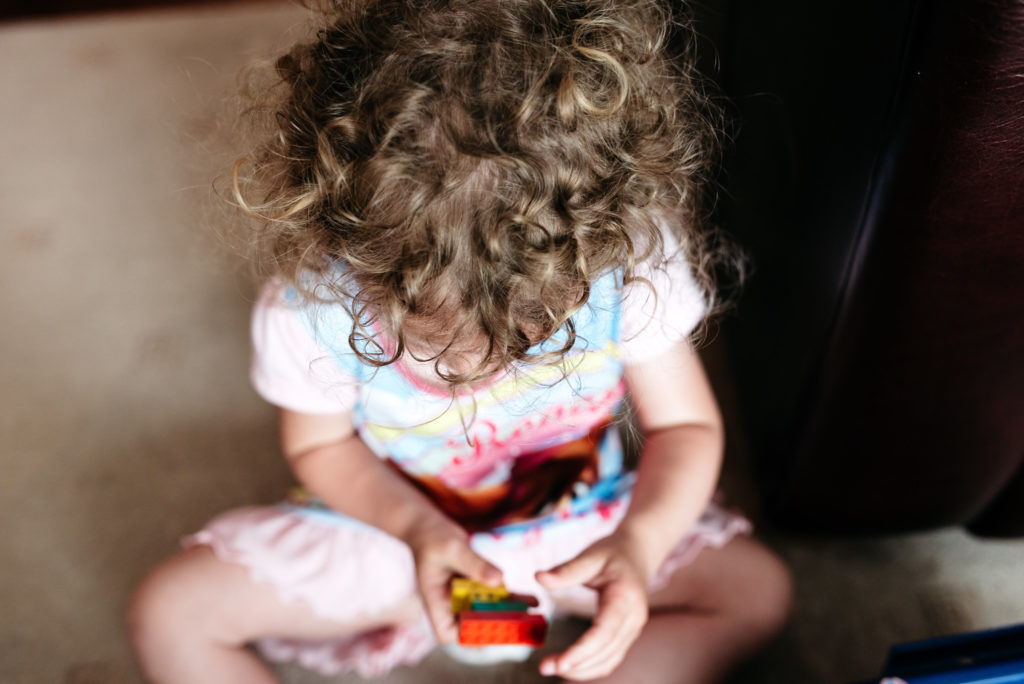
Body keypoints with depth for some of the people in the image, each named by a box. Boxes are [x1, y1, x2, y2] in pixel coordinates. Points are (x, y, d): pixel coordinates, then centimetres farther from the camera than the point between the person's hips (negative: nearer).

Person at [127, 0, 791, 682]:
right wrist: (414, 528, -26)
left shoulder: (632, 261, -29)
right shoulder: (309, 300, -28)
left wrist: (639, 540, -34)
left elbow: (686, 426, -14)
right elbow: (320, 443, -8)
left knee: (759, 589, -15)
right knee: (169, 611, -12)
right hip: (393, 522, 0)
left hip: (576, 524, 1)